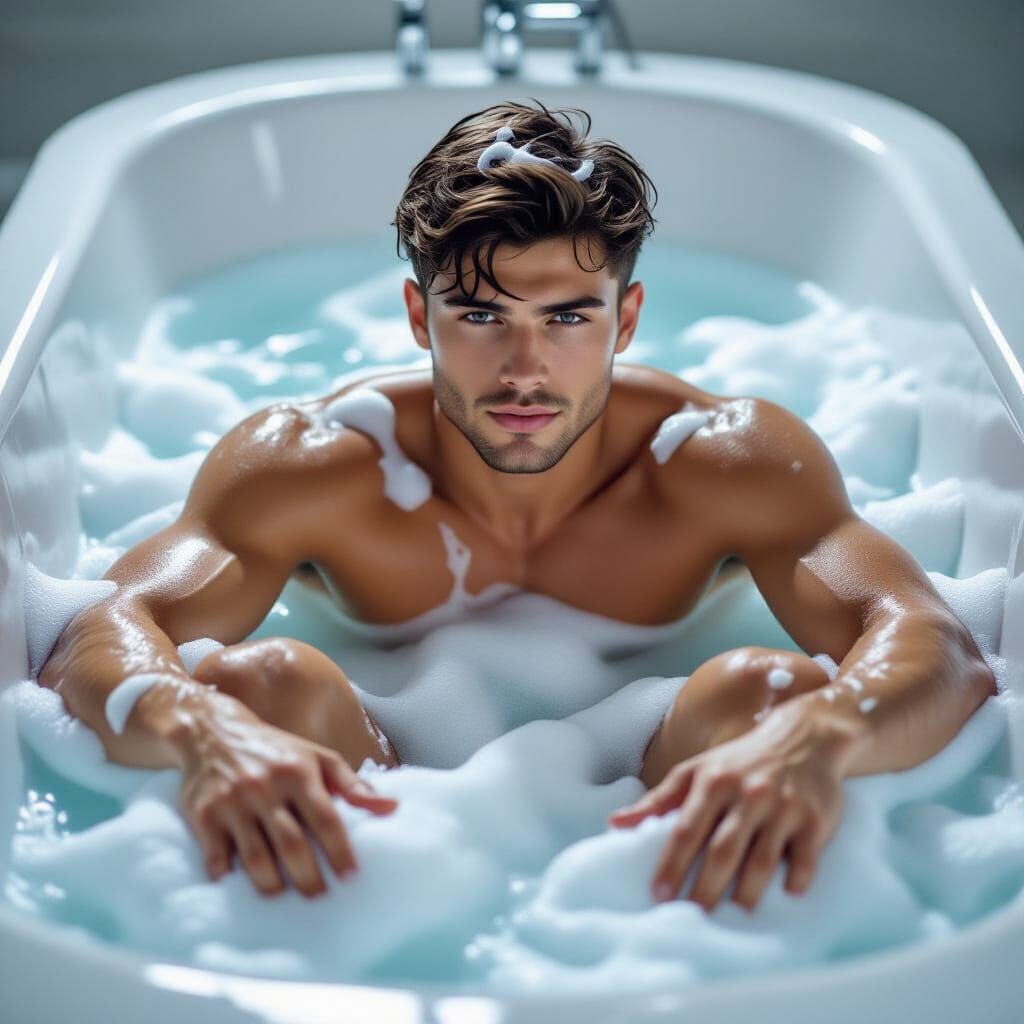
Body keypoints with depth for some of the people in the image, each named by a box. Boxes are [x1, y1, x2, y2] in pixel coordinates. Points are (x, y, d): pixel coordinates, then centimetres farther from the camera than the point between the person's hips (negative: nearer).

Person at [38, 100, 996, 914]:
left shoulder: (733, 458, -16)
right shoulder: (306, 463, -16)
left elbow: (941, 649, -26)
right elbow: (97, 640, -25)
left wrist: (816, 734, -52)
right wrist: (202, 729, -51)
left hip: (638, 824, 1)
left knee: (764, 687, -30)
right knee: (268, 678, -30)